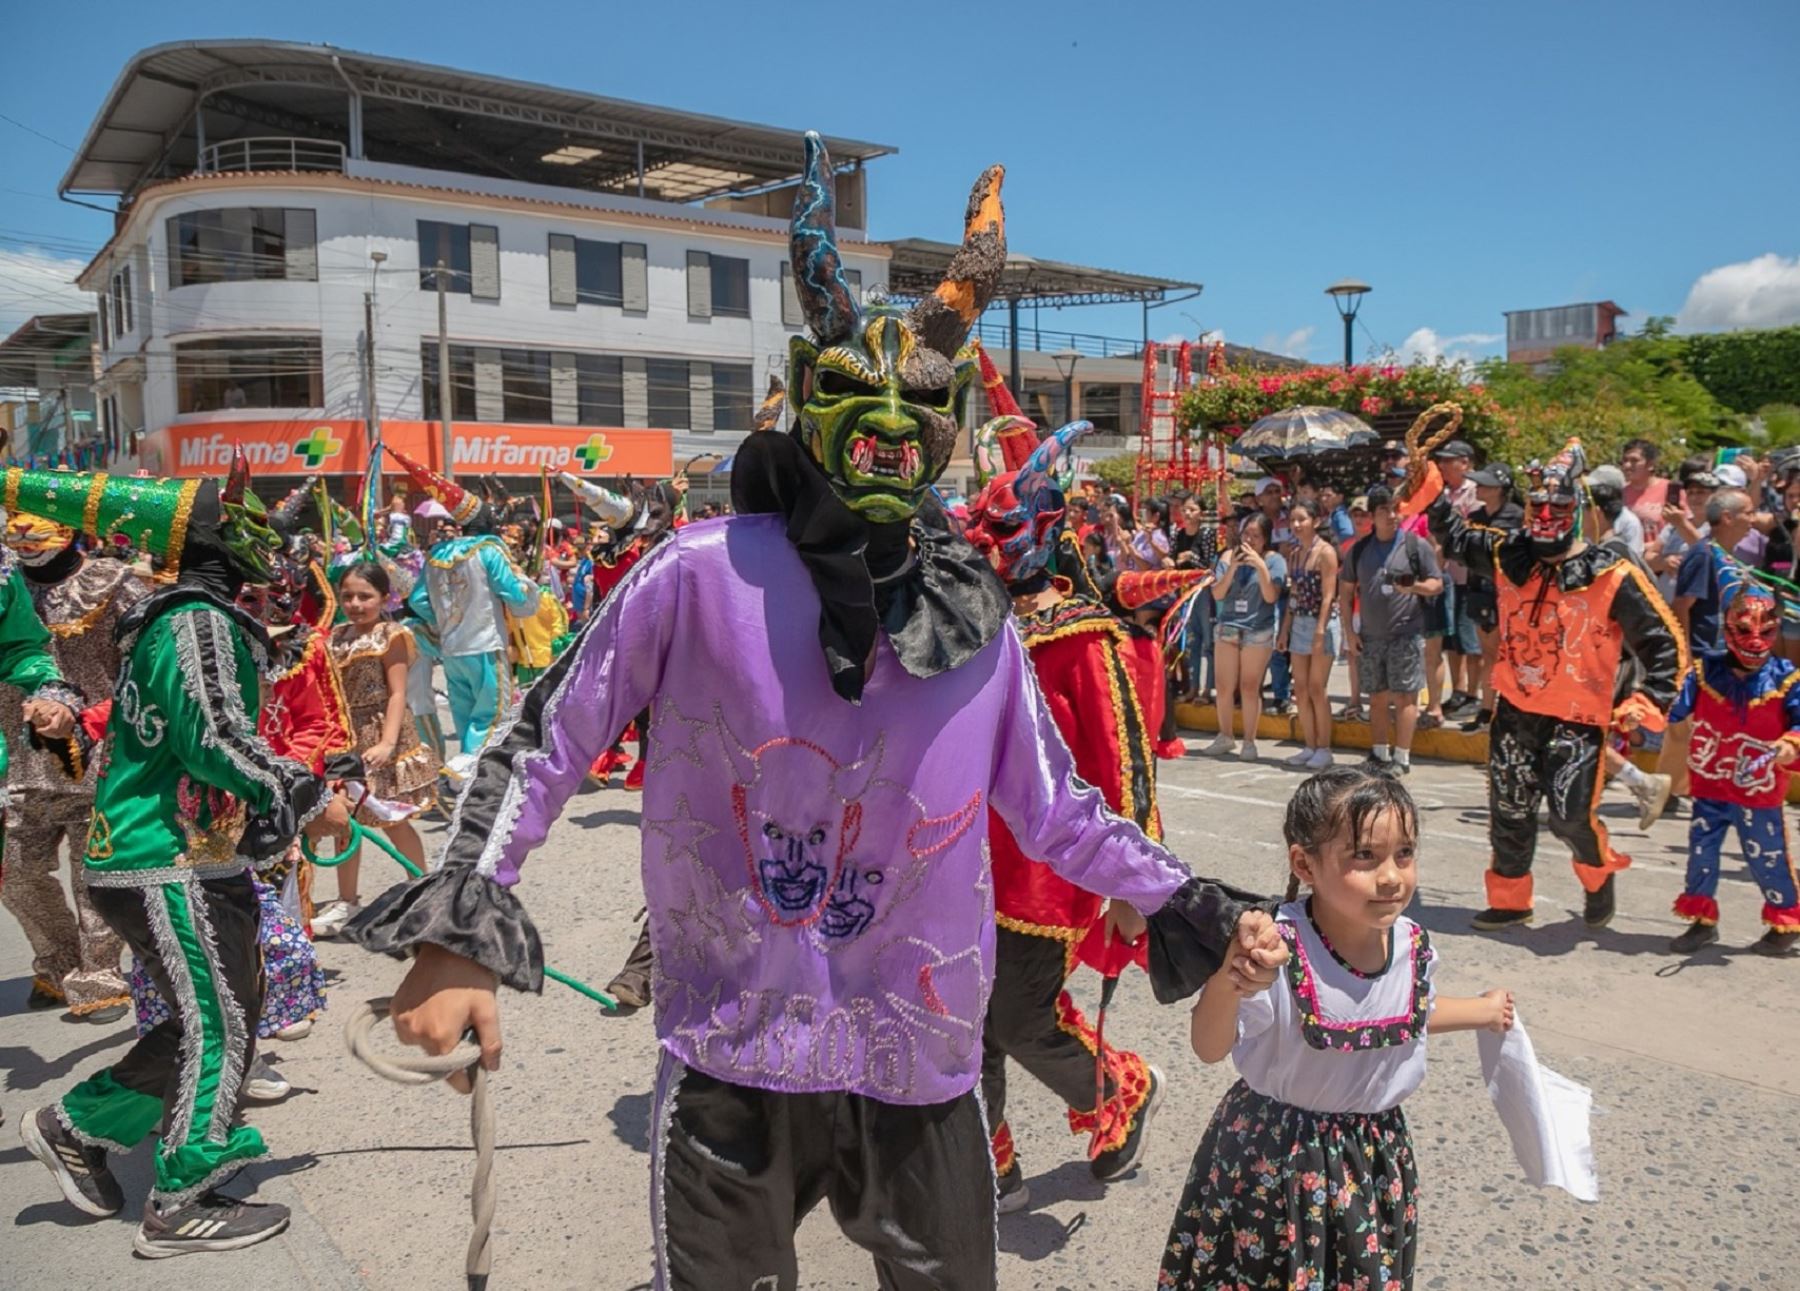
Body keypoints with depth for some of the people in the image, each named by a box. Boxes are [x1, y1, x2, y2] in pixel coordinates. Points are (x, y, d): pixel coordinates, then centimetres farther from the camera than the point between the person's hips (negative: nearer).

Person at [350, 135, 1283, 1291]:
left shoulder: (978, 621, -1)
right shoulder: (703, 575, -12)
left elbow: (1057, 812, 9)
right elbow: (547, 745, -6)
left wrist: (1200, 911, 4)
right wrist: (458, 932, -12)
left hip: (921, 1069, 4)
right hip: (732, 1067, -3)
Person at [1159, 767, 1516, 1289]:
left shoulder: (1414, 947, -10)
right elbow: (1210, 1049, -27)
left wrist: (1483, 1012, 28)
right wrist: (1226, 984, -46)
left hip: (1377, 1157, 5)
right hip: (1273, 1159, -4)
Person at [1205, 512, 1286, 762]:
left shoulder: (1274, 560, -3)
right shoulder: (1228, 556, 4)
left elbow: (1271, 596, -12)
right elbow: (1217, 594, -2)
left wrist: (1261, 566, -21)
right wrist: (1232, 567, -14)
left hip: (1258, 631, -3)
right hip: (1227, 628, 3)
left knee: (1249, 687, 0)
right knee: (1224, 687, 5)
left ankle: (1249, 741, 10)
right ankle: (1225, 737, 21)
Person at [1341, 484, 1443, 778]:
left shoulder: (1416, 545, -1)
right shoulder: (1360, 549, 9)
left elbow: (1437, 584, 0)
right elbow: (1345, 590, 13)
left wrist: (1414, 587, -21)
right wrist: (1349, 630, 7)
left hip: (1406, 635, -4)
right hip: (1370, 637, 4)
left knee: (1404, 697, -4)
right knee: (1377, 698, 11)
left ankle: (1401, 758, 1)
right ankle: (1379, 754, 21)